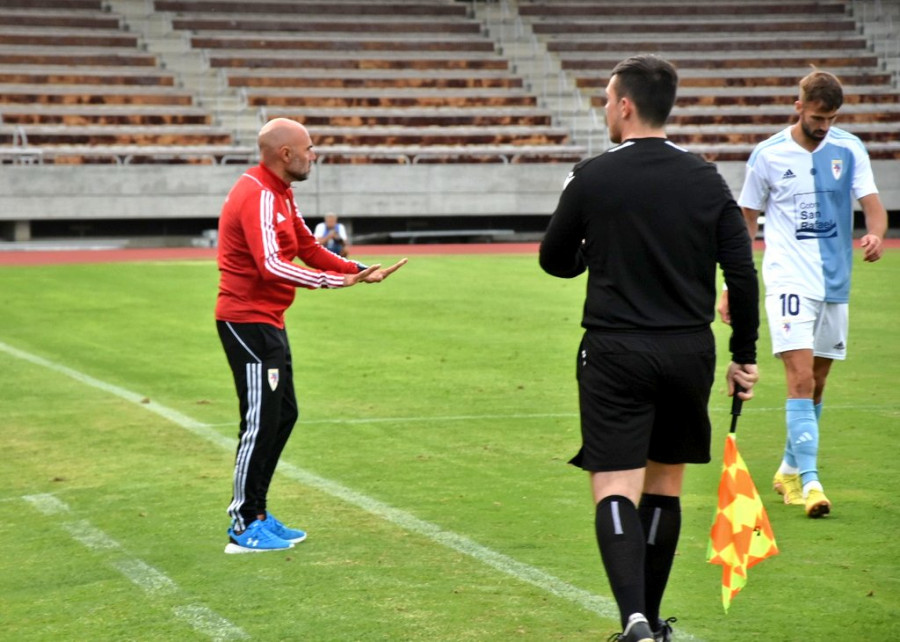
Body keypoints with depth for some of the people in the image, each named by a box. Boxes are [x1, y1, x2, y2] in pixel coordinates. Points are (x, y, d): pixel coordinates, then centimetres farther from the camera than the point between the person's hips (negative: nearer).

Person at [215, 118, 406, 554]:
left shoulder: (278, 194, 15)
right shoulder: (258, 197, -19)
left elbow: (309, 249, 18)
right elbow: (272, 266, -29)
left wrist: (359, 271, 5)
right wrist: (337, 280, -27)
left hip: (268, 322, 11)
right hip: (248, 322, -11)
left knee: (283, 416, 16)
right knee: (261, 421, -7)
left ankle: (255, 514, 23)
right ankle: (245, 529, -1)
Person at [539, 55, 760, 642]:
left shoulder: (593, 178, -6)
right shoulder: (707, 180, 2)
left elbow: (555, 261, 5)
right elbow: (743, 273, 1)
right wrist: (745, 356, 9)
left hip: (616, 352, -4)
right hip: (690, 351, 4)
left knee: (616, 490, -6)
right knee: (665, 485, 17)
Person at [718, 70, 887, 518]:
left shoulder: (849, 149, 4)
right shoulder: (768, 155, -1)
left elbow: (872, 203, -2)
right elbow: (746, 221, 8)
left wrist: (875, 234, -27)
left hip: (835, 281, 3)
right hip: (788, 279, -3)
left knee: (816, 384, 11)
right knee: (801, 378, -16)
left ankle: (789, 471, 27)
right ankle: (810, 482, -20)